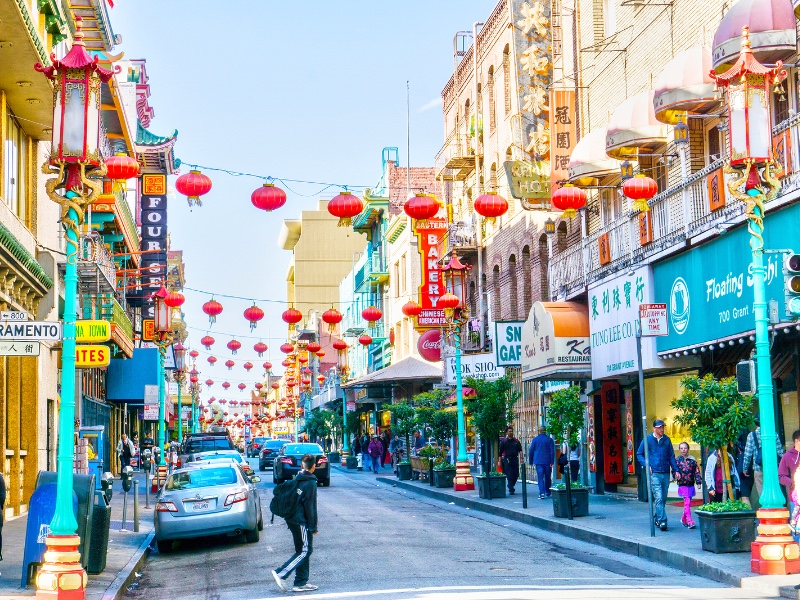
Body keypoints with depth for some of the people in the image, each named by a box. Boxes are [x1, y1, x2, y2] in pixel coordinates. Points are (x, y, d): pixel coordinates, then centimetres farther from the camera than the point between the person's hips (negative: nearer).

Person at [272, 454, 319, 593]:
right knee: (306, 550, -2)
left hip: (292, 519, 9)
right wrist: (313, 527, -11)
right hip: (301, 521, -9)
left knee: (301, 550, 14)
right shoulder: (310, 483, -14)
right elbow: (310, 507, -16)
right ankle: (281, 574, -11)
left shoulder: (297, 479, 9)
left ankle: (301, 582, 16)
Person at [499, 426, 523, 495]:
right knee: (509, 475, -6)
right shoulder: (503, 441, 1)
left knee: (516, 475, 4)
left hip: (515, 459, 4)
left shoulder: (516, 441, 11)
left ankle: (510, 486, 26)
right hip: (507, 460, -4)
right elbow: (500, 452, 2)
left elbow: (520, 450, 10)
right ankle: (511, 490, -2)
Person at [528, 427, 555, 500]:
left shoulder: (535, 440, 3)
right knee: (548, 477, 14)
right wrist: (552, 462, -3)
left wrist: (530, 461, 14)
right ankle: (548, 492, 24)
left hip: (538, 462, -1)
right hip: (547, 462, 1)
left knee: (540, 478, -4)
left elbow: (531, 451, 5)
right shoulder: (549, 440, 1)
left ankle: (542, 493, -18)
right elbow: (552, 452, -4)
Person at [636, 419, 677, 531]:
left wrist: (675, 470, 4)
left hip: (665, 473, 4)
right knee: (658, 498, -12)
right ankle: (662, 520, -15)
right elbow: (639, 454, 7)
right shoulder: (647, 440, 1)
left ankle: (656, 518, 24)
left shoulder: (667, 440, 10)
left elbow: (671, 456, 14)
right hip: (654, 473, -4)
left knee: (663, 498, 9)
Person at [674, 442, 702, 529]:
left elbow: (697, 471, 6)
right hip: (682, 485, -3)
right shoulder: (677, 460, 1)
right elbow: (674, 471, 6)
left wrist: (698, 482, 0)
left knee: (688, 503, 9)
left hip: (691, 484, 3)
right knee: (687, 502, -12)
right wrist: (676, 475, -15)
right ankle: (689, 521, -15)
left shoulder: (692, 460, 4)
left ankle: (684, 519, 27)